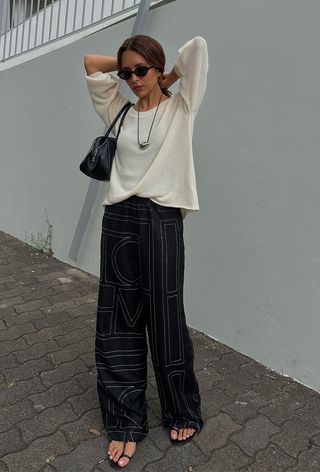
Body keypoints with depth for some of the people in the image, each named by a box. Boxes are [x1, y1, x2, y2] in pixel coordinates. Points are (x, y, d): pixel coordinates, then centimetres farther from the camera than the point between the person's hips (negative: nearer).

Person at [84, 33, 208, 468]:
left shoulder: (180, 109, 7)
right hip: (119, 219, 4)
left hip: (162, 220, -3)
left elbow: (197, 46, 2)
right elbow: (91, 63, 18)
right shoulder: (119, 111, 15)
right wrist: (126, 66, 19)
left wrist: (169, 77, 16)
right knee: (119, 322, 7)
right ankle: (125, 421, 26)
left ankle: (182, 412, 31)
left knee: (166, 320, 6)